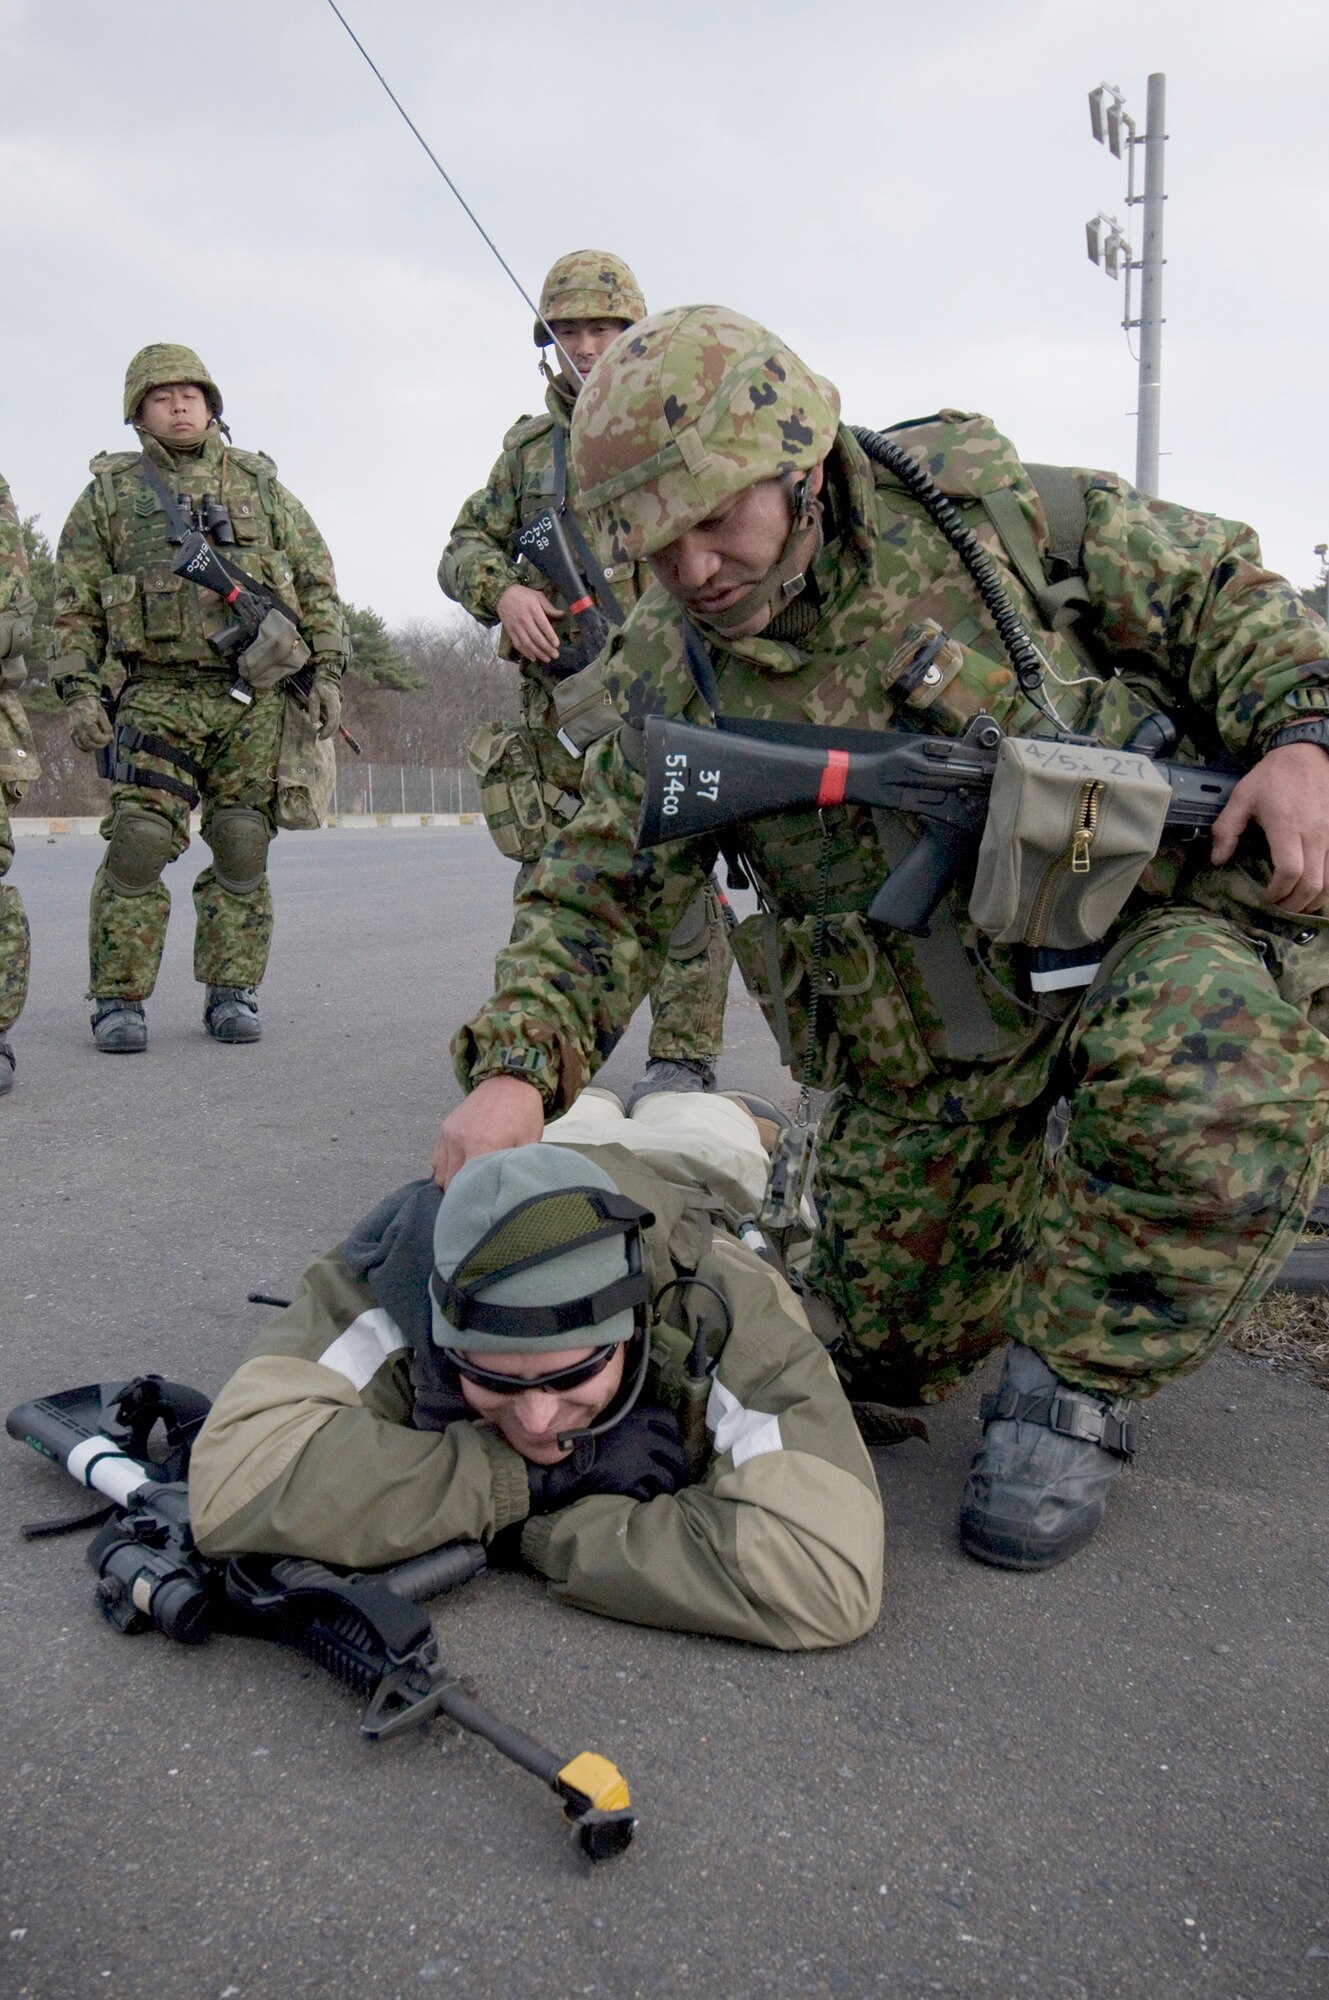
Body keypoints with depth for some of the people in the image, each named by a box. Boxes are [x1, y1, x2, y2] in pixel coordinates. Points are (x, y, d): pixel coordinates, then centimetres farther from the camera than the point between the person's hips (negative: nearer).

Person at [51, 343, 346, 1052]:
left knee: (242, 848, 1)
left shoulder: (259, 482, 15)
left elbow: (317, 582, 14)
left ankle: (231, 993, 11)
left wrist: (328, 672, 4)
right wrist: (77, 690, -2)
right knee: (138, 842, -10)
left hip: (257, 695, 1)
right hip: (160, 694, -1)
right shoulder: (108, 494, 12)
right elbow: (75, 606, 10)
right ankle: (118, 999, -1)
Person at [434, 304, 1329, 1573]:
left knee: (1199, 1075, -38)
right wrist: (513, 1067, -23)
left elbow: (1213, 587, 2)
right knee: (885, 1352, 9)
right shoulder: (672, 682, -5)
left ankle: (1080, 1384, -11)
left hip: (1164, 908, -2)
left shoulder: (969, 497, -8)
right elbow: (600, 898, -6)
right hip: (934, 1040, 3)